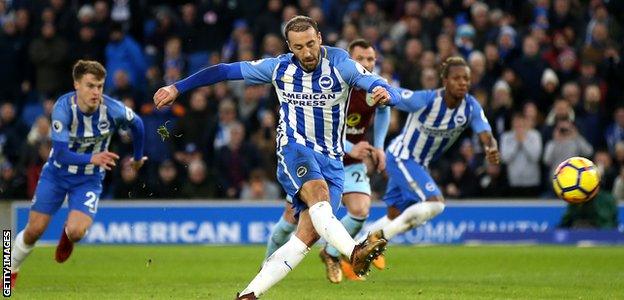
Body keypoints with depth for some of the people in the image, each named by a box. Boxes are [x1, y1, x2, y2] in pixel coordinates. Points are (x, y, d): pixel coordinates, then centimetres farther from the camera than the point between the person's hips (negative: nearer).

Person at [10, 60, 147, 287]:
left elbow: (137, 124, 0)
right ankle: (11, 271, 29)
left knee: (76, 232, -20)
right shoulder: (63, 108, -27)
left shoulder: (113, 110, -24)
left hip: (89, 179, 0)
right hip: (56, 174, 0)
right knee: (34, 230, 0)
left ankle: (67, 236, 19)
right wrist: (92, 159, -49)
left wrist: (138, 157, 14)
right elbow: (61, 153, -32)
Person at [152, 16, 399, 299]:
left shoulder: (340, 64, -4)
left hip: (331, 161, 1)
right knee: (319, 192, -34)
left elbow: (376, 84, -18)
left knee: (308, 235, -11)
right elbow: (226, 71, 10)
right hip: (294, 149, -1)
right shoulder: (279, 68, 2)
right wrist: (177, 87, 10)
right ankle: (354, 252, -55)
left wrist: (385, 92, -44)